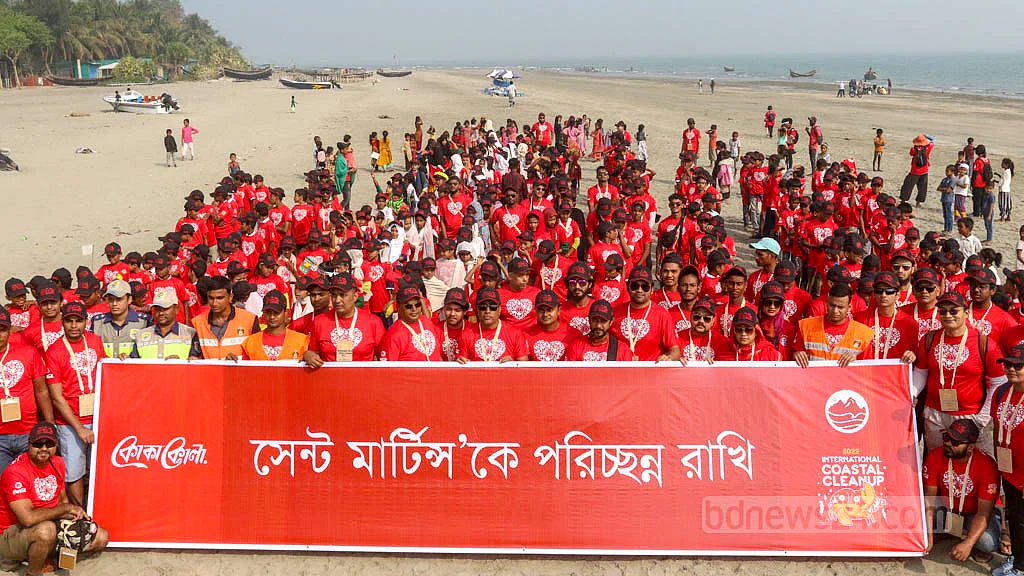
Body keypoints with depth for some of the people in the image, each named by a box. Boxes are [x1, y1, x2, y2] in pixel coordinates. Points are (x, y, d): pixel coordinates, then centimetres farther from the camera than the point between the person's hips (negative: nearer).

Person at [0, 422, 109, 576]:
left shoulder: (58, 463, 2)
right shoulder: (15, 472, -22)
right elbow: (28, 518, -31)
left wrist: (73, 513, -8)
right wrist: (66, 508, -19)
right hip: (13, 533, -8)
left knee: (101, 537, -2)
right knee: (46, 529, -40)